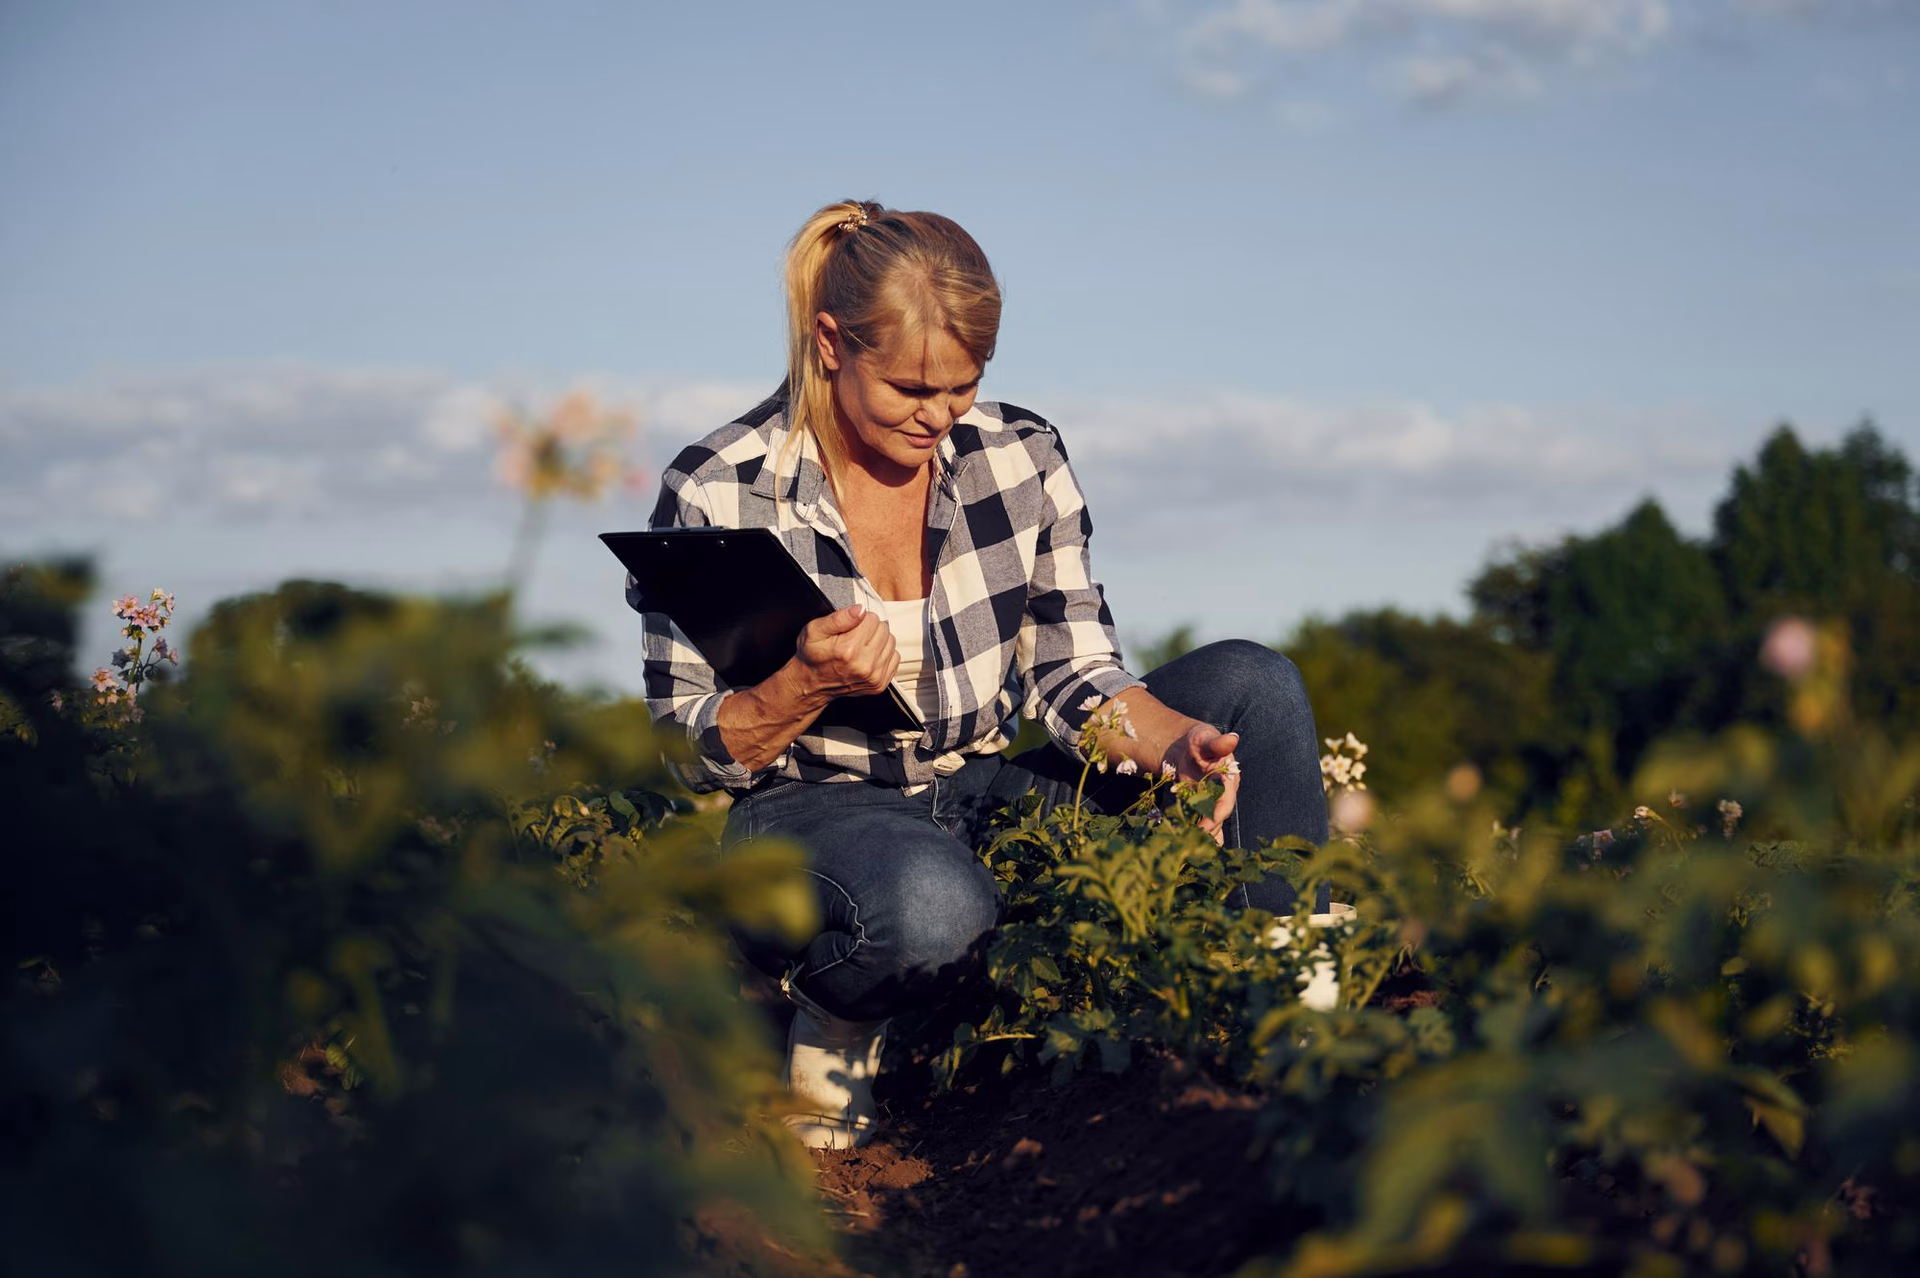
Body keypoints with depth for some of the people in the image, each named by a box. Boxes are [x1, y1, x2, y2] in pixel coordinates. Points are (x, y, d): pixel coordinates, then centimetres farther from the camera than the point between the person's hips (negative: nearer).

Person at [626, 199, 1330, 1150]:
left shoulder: (1021, 455, -2)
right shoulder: (716, 494, -12)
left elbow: (1074, 672, 1)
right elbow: (688, 756, -7)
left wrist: (1174, 739, -22)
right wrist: (804, 683, -28)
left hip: (990, 791, 5)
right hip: (809, 812, -5)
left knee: (1253, 682, -10)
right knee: (934, 905, -42)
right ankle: (832, 1026, -5)